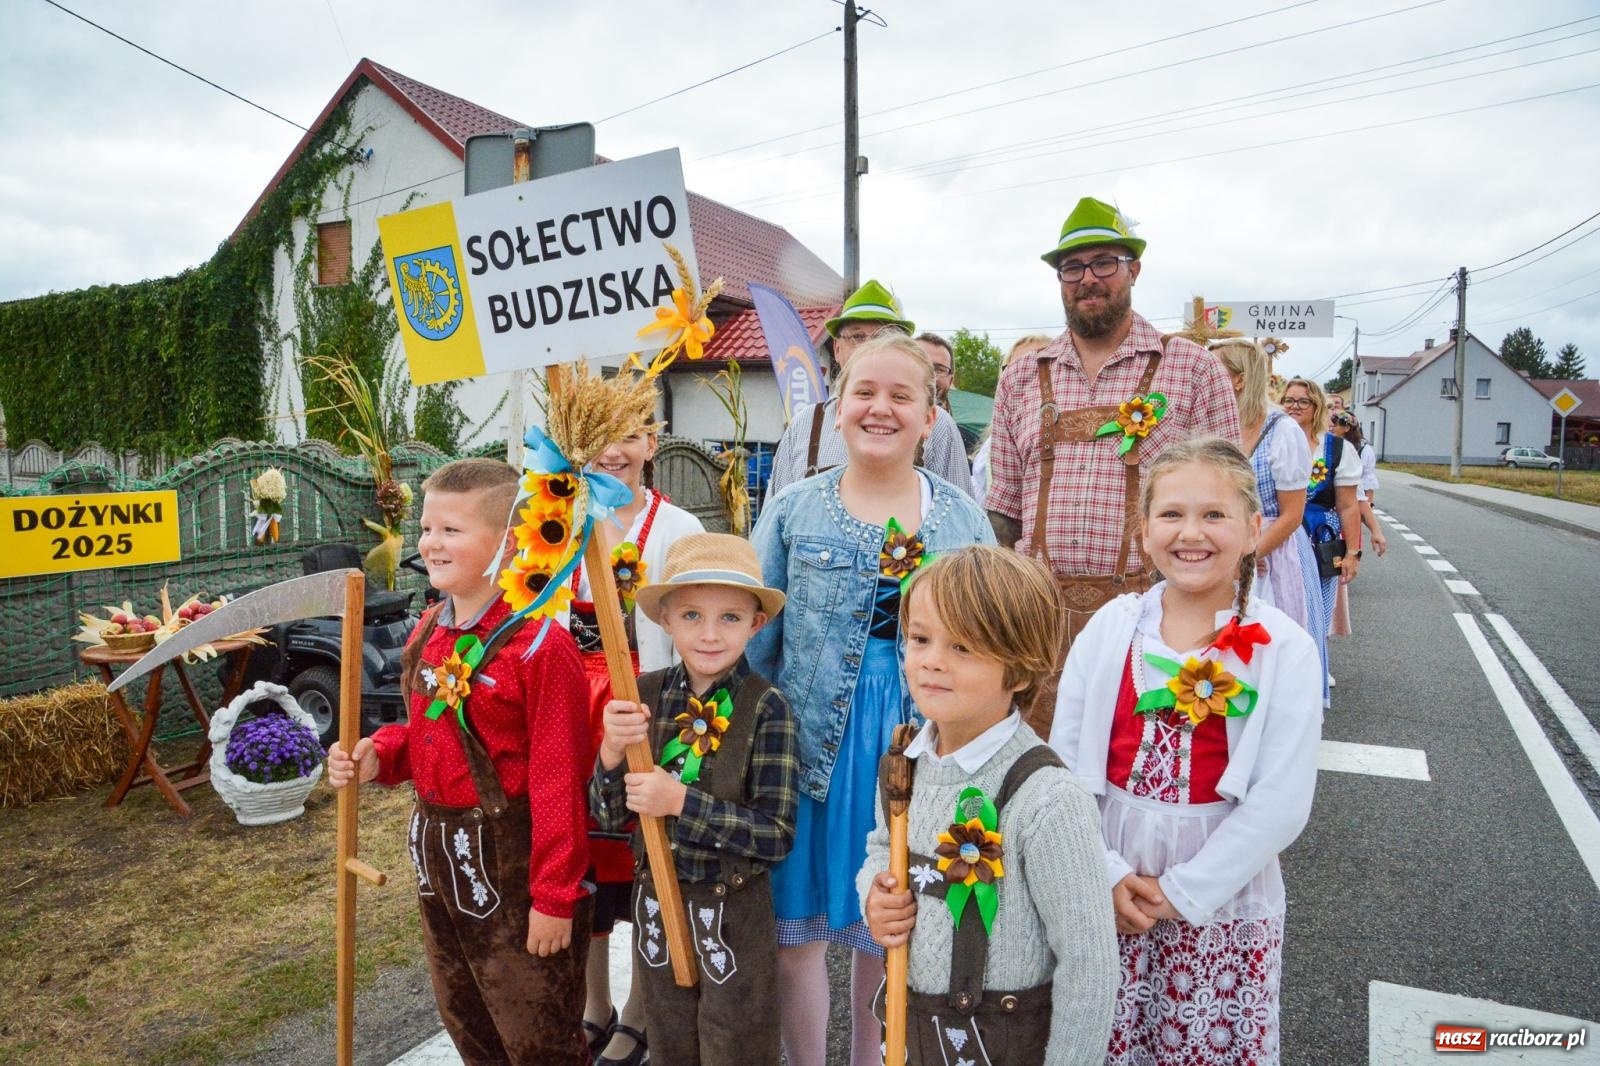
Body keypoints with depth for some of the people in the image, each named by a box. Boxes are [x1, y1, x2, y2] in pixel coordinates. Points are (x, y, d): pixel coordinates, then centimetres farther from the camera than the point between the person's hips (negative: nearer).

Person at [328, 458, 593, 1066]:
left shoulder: (539, 645, -23)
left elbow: (557, 781, -22)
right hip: (438, 855, 8)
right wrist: (378, 756, -6)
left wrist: (555, 896, -18)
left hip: (514, 861, -8)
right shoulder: (430, 631, 3)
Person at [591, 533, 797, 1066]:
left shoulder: (766, 706, -18)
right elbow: (608, 816, -4)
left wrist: (682, 802, -27)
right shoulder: (645, 693, -9)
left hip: (734, 911, -4)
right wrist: (612, 751, -23)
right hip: (656, 900, 4)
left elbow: (777, 834, -19)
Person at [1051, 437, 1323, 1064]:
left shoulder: (1283, 649, -10)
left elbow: (1281, 802, -13)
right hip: (1109, 892, 2)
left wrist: (1182, 890, -13)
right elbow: (1066, 764, -3)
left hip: (1223, 894, -1)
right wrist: (1106, 871, -11)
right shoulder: (1111, 628, -4)